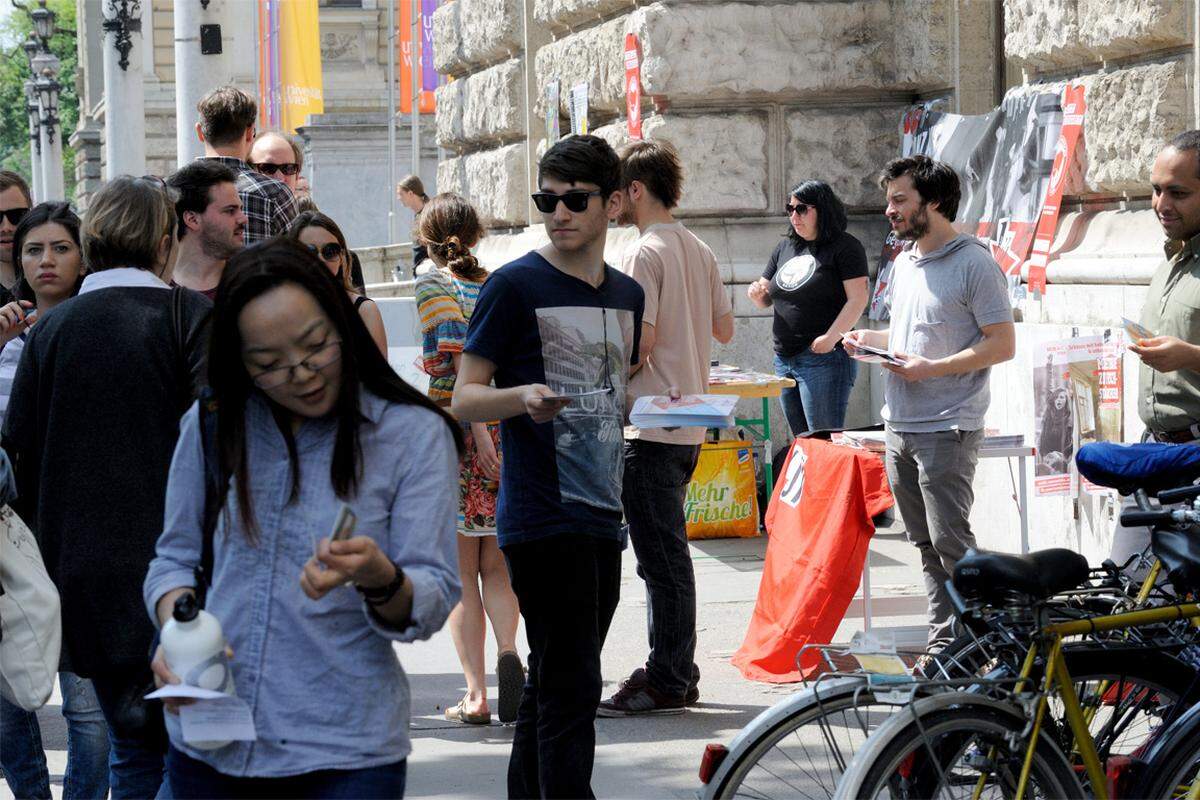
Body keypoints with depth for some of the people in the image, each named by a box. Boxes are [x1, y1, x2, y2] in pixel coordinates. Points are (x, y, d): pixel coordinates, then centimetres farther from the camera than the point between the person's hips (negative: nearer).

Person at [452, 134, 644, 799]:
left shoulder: (626, 294, 15)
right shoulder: (515, 286, -6)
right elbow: (464, 399, -6)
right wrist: (525, 397, -25)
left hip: (600, 516, 7)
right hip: (542, 516, -7)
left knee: (553, 686, 13)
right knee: (570, 688, -12)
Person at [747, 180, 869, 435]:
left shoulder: (844, 247, -5)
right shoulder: (785, 247, 16)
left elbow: (857, 299, -14)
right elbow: (767, 300, 21)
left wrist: (830, 338, -22)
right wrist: (757, 294, -3)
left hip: (823, 358, -8)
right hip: (784, 359, 8)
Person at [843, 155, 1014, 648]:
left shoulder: (973, 263, -10)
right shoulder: (904, 262, 16)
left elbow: (1002, 344, -13)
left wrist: (931, 368, -20)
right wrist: (871, 340, 8)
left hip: (947, 428, -8)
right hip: (899, 425, 8)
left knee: (950, 543, -10)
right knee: (925, 544, 11)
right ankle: (942, 641, 16)